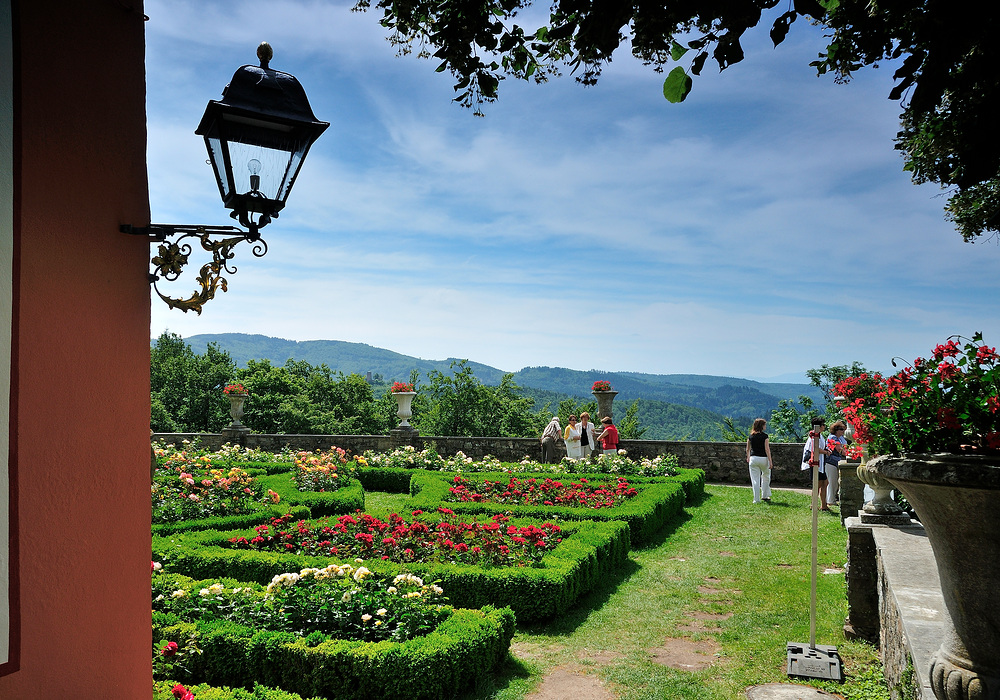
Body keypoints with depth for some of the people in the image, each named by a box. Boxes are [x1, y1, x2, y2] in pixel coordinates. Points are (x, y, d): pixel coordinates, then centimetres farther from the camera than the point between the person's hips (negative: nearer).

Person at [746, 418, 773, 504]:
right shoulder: (765, 436, -8)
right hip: (763, 458, -3)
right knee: (766, 477, 20)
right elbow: (767, 449, -11)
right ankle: (764, 496, 25)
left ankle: (756, 499, 5)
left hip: (753, 458, 3)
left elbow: (748, 449, 14)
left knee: (755, 480, 4)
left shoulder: (751, 436, 4)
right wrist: (770, 461, -8)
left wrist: (748, 458, 31)